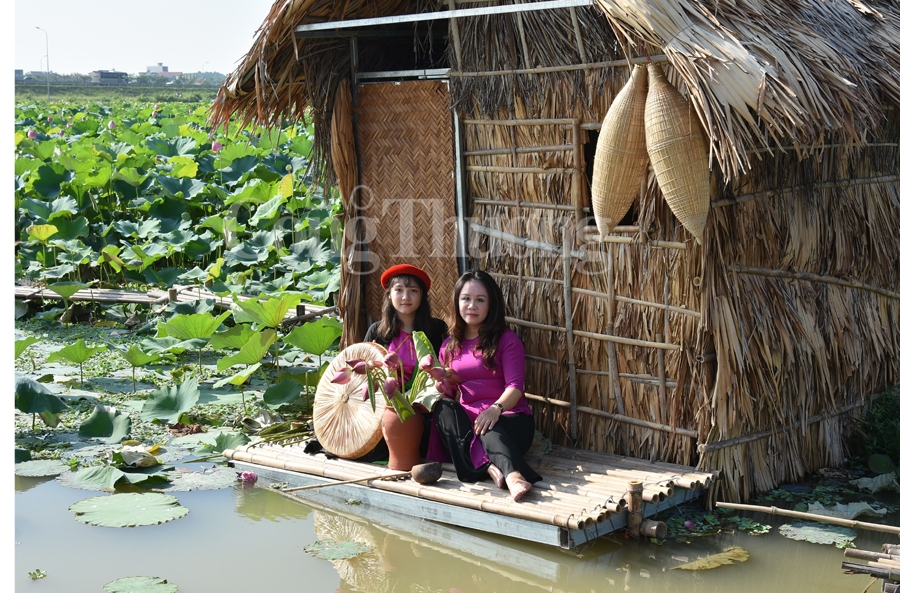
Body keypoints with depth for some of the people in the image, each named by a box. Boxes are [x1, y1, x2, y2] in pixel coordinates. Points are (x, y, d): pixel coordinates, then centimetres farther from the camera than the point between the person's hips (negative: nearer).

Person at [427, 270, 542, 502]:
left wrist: (496, 408, -29)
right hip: (465, 420, 4)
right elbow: (446, 390, 19)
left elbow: (515, 386, -9)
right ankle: (489, 467, -50)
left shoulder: (506, 339, 3)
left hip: (508, 417, -4)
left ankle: (513, 476, -69)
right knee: (444, 407, -28)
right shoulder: (450, 345, 18)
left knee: (490, 429, -37)